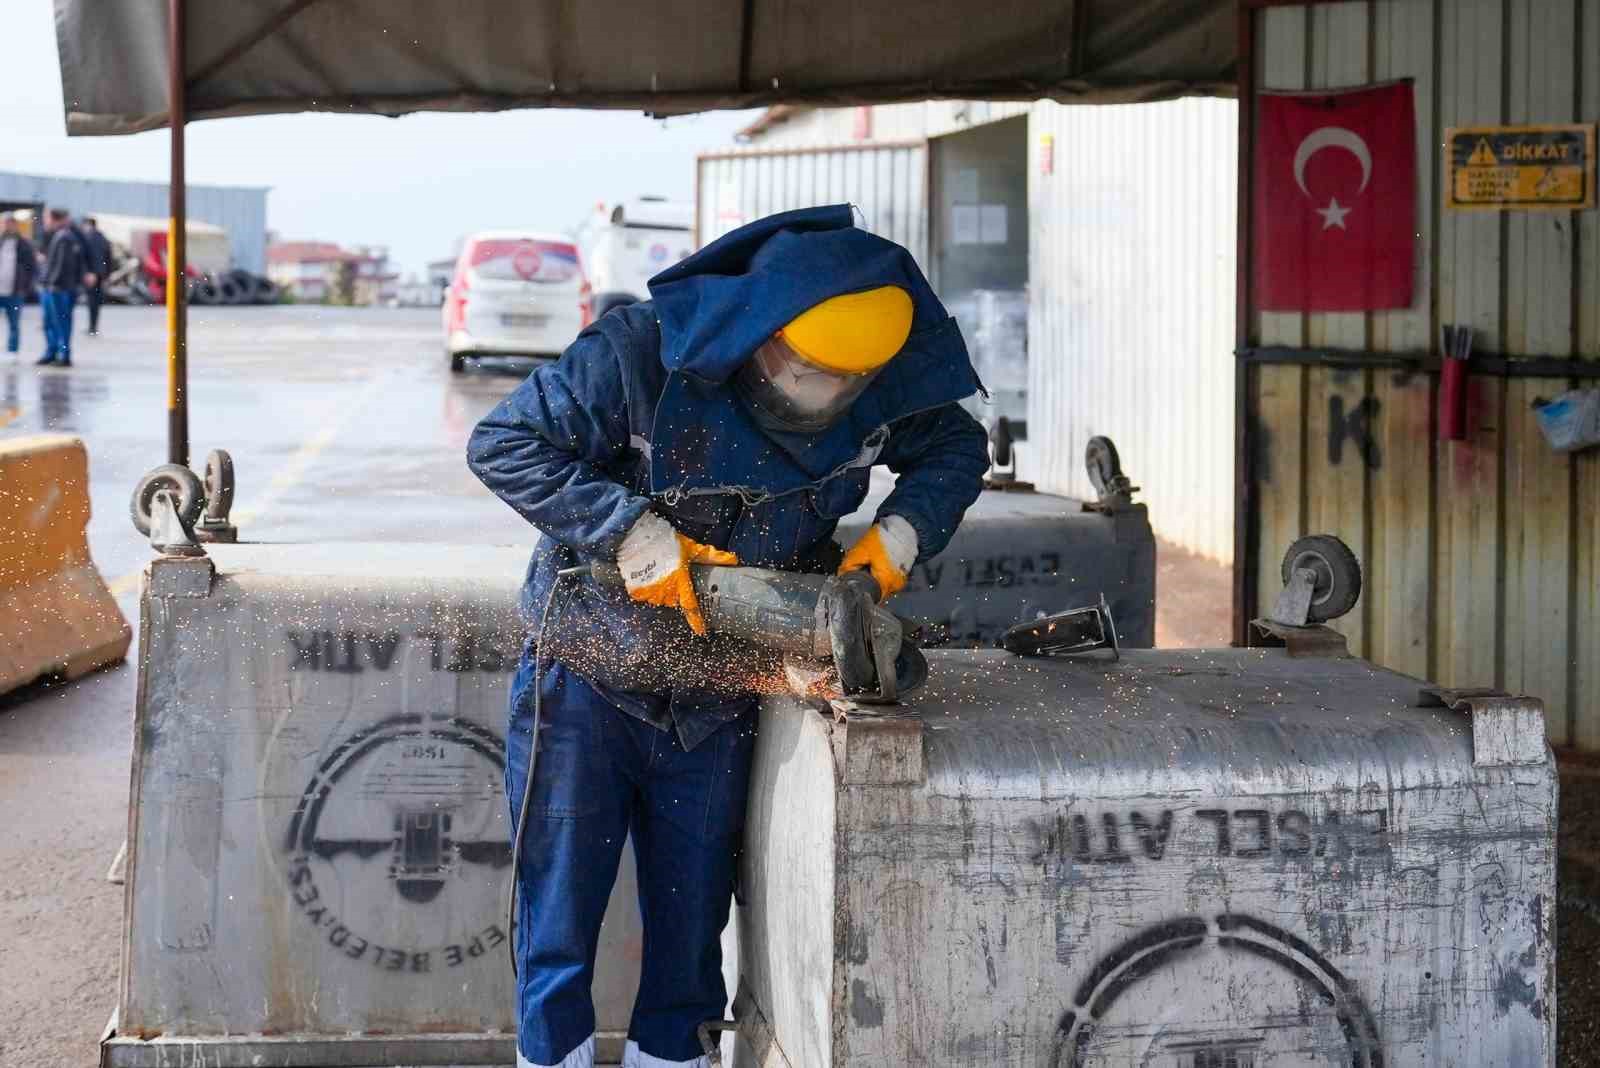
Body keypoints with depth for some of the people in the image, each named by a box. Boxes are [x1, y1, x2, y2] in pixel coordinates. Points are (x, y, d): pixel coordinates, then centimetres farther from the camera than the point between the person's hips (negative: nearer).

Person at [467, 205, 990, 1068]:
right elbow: (502, 445, -21)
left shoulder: (887, 384, -10)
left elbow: (957, 450, 9)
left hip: (716, 704, 4)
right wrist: (631, 530, -29)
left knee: (692, 916, 15)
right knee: (558, 912, 3)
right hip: (587, 689, -4)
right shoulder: (641, 356, -24)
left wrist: (901, 534, -11)